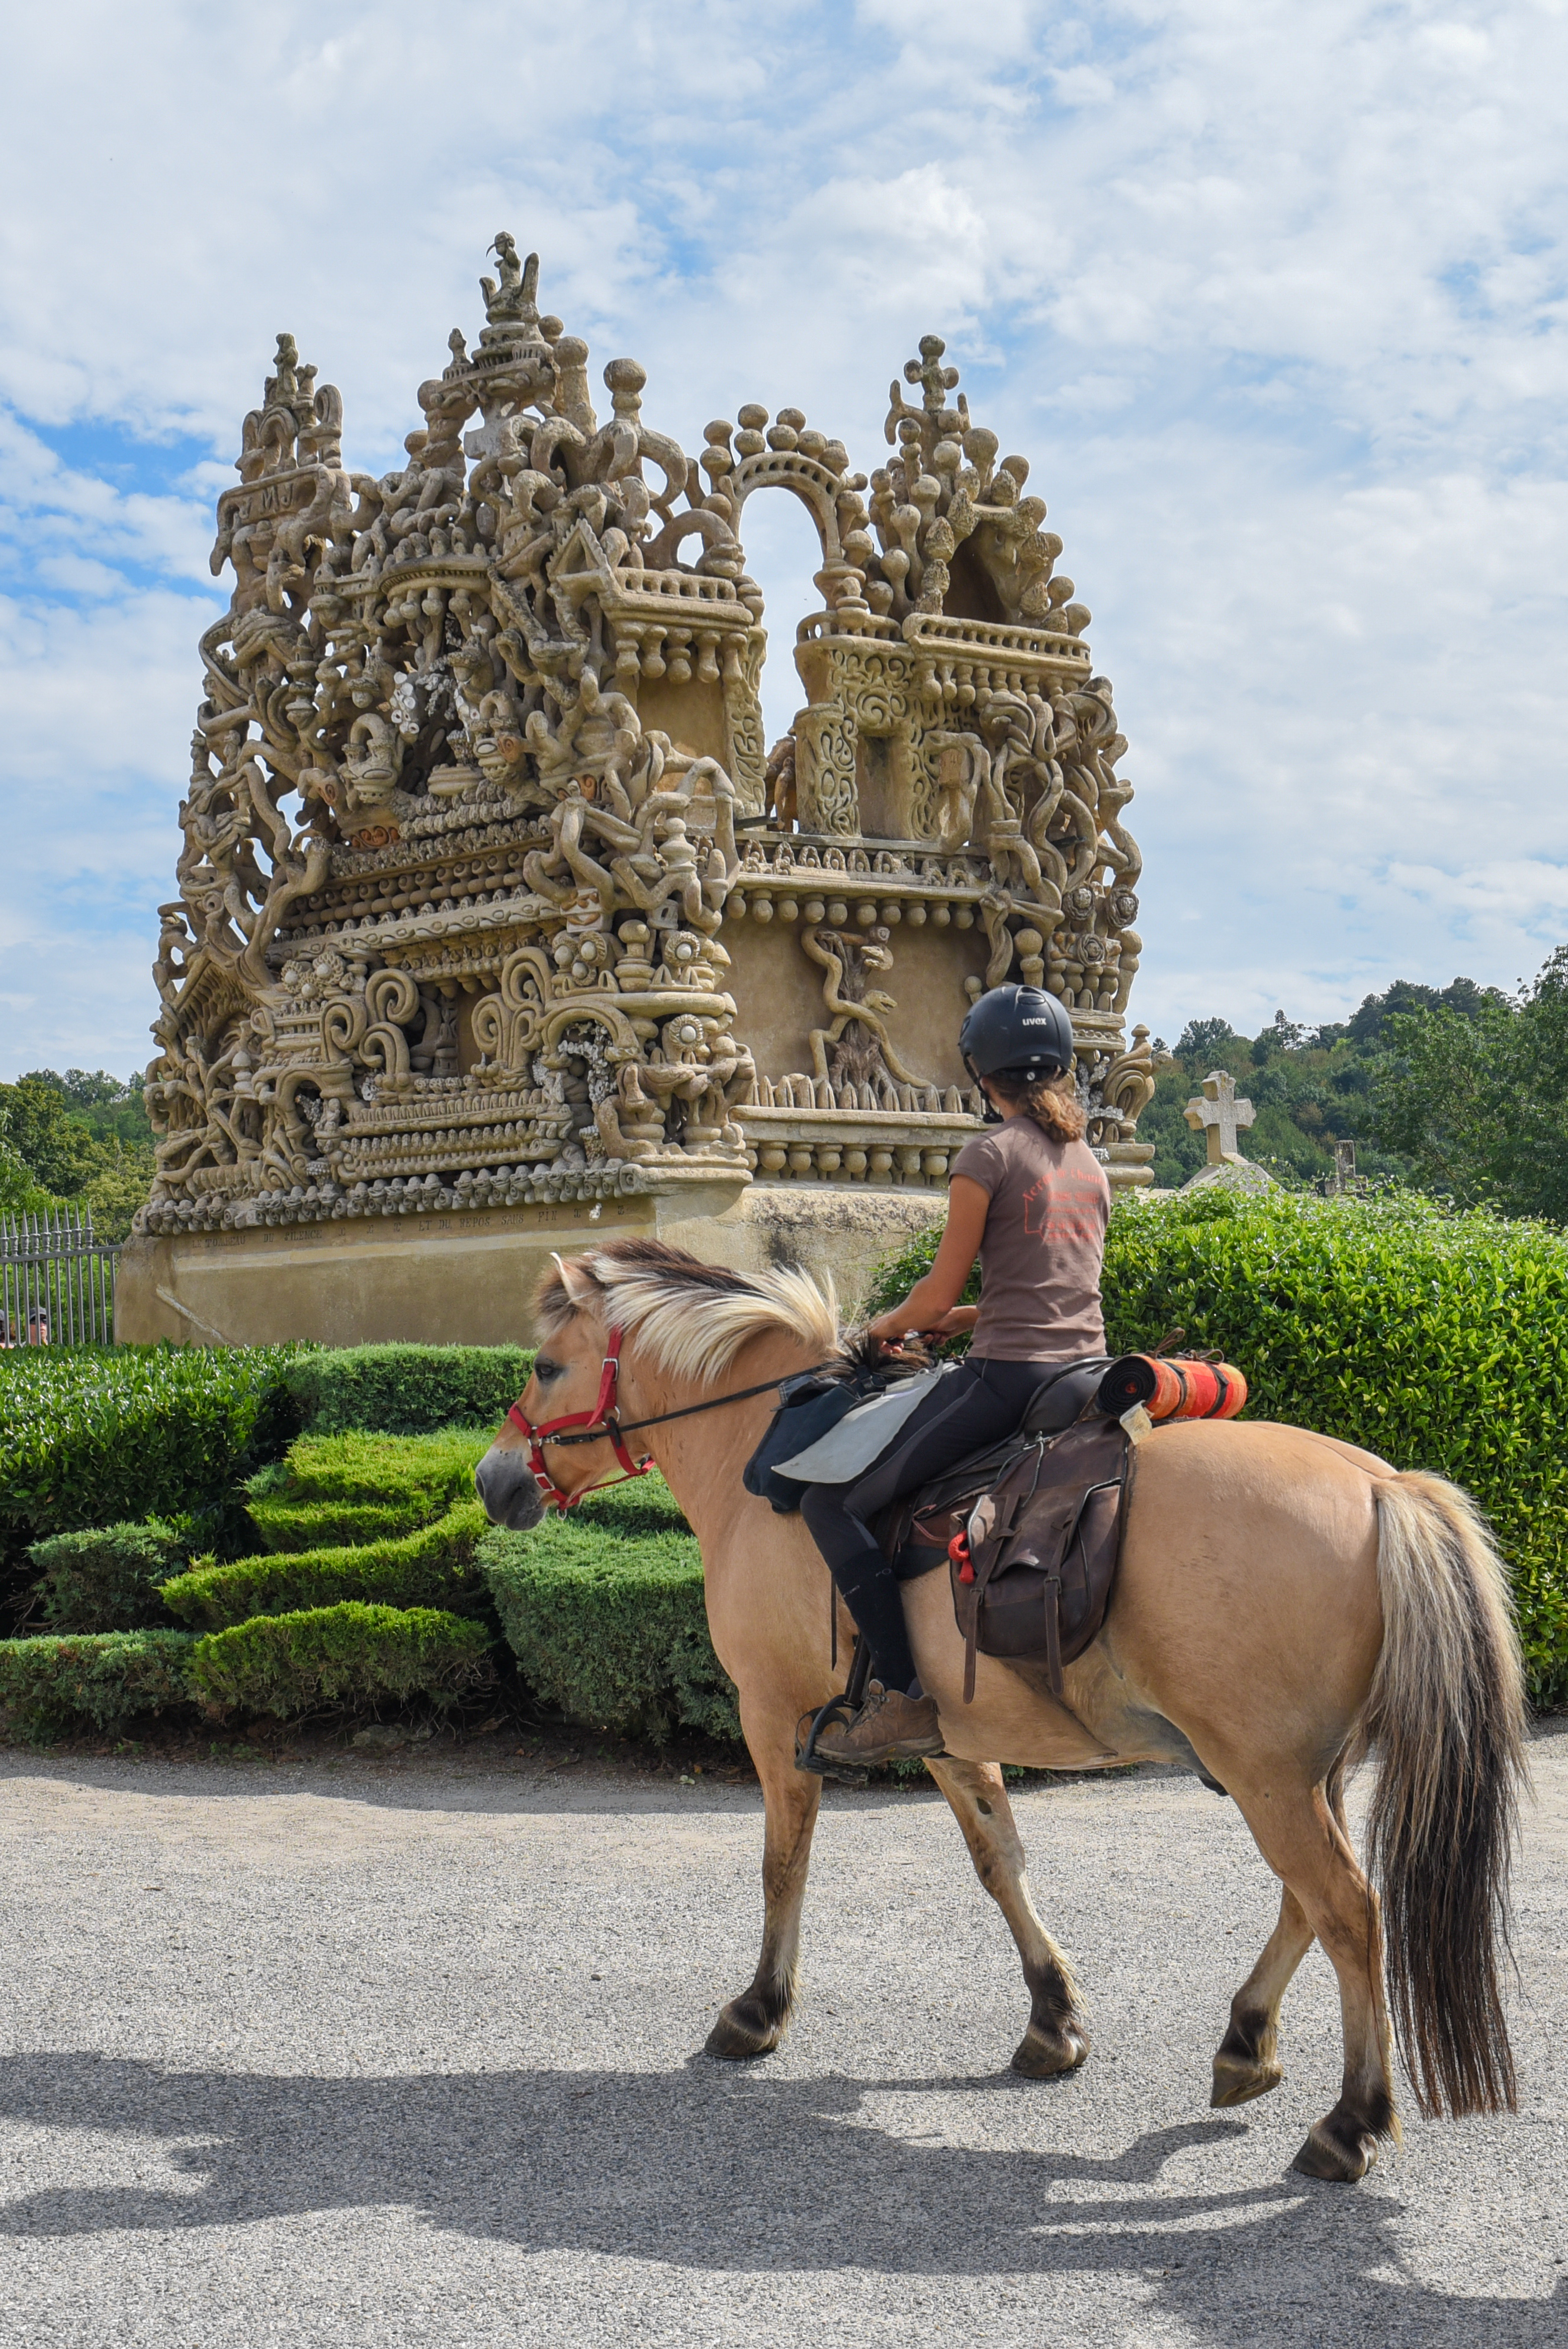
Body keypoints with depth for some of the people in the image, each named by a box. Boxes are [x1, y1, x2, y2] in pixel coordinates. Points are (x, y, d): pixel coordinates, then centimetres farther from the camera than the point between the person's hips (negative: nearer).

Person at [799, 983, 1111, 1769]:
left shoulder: (989, 1155, -7)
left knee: (835, 1499, -4)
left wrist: (890, 1324, 14)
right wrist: (956, 1320, 23)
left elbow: (939, 1292, -6)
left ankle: (902, 1696, -12)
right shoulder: (1089, 1162, 15)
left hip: (1008, 1378, -8)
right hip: (1089, 1376, 8)